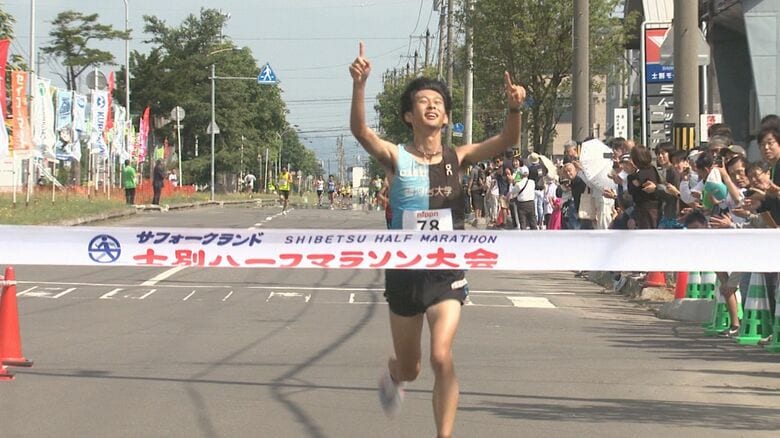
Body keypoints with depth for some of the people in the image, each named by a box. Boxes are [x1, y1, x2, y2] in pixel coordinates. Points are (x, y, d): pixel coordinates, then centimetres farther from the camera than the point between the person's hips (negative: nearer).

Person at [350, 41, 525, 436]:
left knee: (441, 357, -21)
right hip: (404, 272, 0)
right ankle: (393, 376, 54)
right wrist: (359, 86, -42)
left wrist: (514, 108, -36)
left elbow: (506, 141, -15)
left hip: (447, 273, 0)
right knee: (409, 369, 16)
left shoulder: (457, 158, -1)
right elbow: (359, 130, -24)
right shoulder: (396, 158, -6)